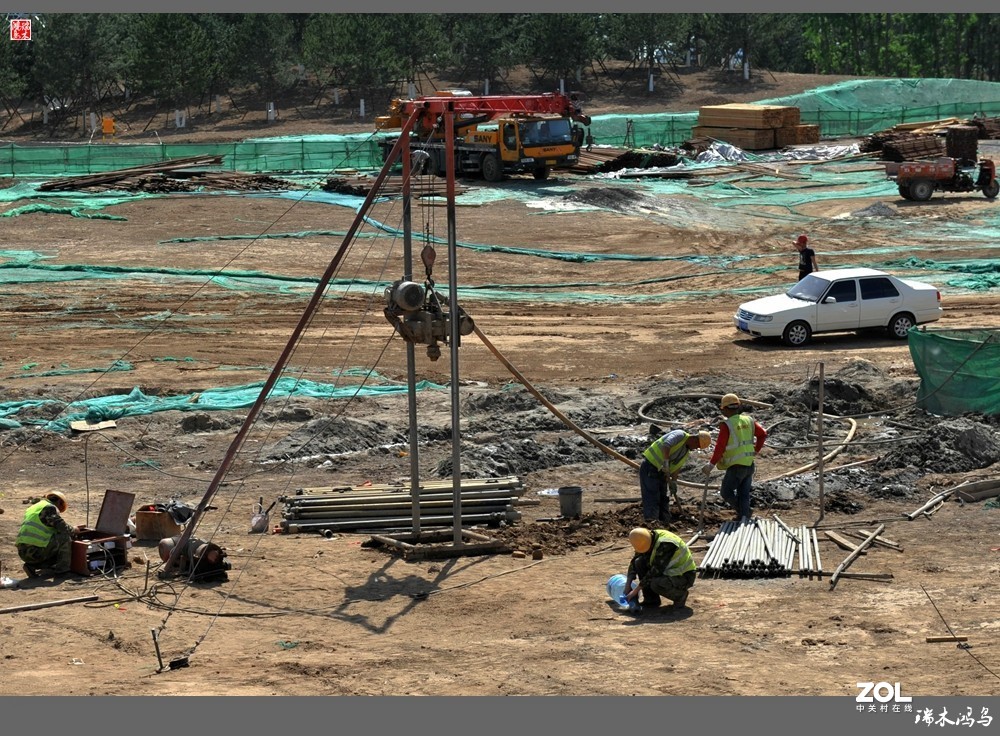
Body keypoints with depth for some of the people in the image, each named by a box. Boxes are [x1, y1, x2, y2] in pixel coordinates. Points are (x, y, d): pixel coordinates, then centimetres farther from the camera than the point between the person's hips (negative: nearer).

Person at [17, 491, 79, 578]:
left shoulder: (33, 507, 25)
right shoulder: (50, 508, -3)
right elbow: (63, 528, -10)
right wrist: (73, 530, 12)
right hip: (36, 551, -9)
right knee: (65, 537, 0)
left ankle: (32, 567, 11)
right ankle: (63, 568, 3)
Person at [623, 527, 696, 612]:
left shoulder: (665, 544, -30)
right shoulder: (645, 541, -5)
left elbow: (655, 571, -28)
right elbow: (634, 562, 3)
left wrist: (636, 590, -23)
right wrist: (628, 585, -7)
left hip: (684, 576, -8)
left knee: (656, 584, -34)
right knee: (639, 562, -6)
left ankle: (680, 595, -4)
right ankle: (651, 600, 0)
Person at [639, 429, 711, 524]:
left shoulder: (686, 452, 14)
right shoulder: (680, 435, -14)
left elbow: (676, 468, 13)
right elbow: (666, 445, -30)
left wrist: (673, 482, 3)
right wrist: (666, 463, -36)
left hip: (660, 471, 9)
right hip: (650, 465, -9)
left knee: (663, 497, 9)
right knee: (651, 494, -16)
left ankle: (664, 520, 13)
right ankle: (651, 518, -24)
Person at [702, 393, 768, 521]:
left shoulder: (726, 425, -14)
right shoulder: (749, 420, 5)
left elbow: (720, 447, -17)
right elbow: (763, 434, 10)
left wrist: (711, 465, -13)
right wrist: (756, 450, 21)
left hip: (736, 466, -6)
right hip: (749, 464, 6)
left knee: (726, 492, 8)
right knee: (744, 494, 11)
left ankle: (742, 512, 1)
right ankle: (744, 518, 5)